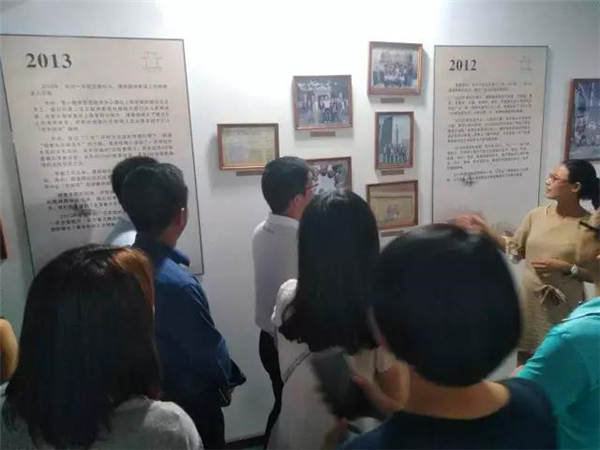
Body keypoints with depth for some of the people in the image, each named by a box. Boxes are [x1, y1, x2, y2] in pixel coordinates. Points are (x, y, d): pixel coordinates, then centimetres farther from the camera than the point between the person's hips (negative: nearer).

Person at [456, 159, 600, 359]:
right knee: (524, 361, 17)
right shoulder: (536, 215, 0)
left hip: (564, 311, -4)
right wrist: (484, 229, 1)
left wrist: (566, 268, -20)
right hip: (529, 304, 4)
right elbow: (515, 250, 8)